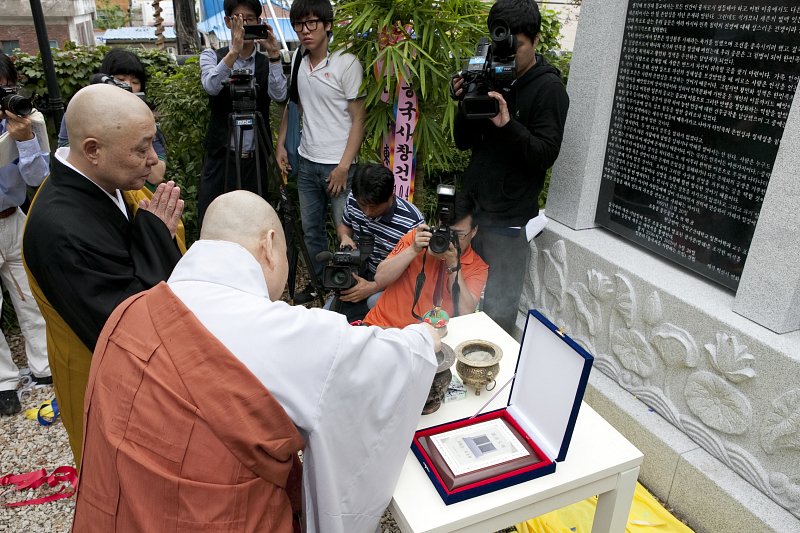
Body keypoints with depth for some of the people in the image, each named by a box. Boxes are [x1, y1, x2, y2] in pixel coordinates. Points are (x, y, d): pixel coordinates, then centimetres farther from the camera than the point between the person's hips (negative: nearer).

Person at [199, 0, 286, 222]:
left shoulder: (267, 63, 7)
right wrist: (234, 51, -28)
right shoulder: (212, 56, 5)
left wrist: (274, 54, -21)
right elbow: (211, 86, -17)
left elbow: (279, 95, -12)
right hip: (220, 157, -1)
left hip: (256, 159, 1)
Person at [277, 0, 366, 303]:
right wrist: (281, 144, 10)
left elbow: (358, 118, -10)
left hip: (338, 165, -5)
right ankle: (319, 283, 29)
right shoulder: (296, 64, 7)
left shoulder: (346, 63, -9)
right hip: (306, 163, 6)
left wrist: (344, 166, -14)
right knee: (311, 230, 13)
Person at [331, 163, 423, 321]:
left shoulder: (412, 222, -28)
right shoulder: (354, 198, -10)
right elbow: (344, 225, 13)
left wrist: (373, 287, -25)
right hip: (361, 274, 6)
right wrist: (345, 237, -11)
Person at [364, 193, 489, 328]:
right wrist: (413, 249, -16)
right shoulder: (417, 237, 1)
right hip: (380, 326, -1)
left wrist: (453, 265, -18)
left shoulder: (477, 267, 1)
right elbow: (380, 279, -5)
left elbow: (465, 313, -13)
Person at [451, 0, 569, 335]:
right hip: (471, 205, 5)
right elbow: (464, 142, 11)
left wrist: (507, 124, -28)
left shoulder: (549, 89, -5)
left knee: (499, 313, -1)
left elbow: (546, 155, -13)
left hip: (508, 219, -5)